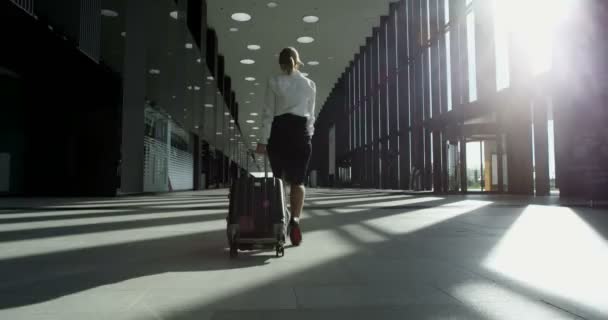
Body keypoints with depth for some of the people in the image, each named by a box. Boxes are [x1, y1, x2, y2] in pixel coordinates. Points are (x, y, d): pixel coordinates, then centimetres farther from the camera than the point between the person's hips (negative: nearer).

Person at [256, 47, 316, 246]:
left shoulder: (274, 82, 1)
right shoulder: (310, 84, 8)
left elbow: (268, 113, -3)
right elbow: (311, 115, 10)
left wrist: (263, 140, -3)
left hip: (279, 132, -1)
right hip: (301, 132, 1)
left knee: (279, 179, 10)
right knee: (298, 181, 2)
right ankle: (295, 219, -19)